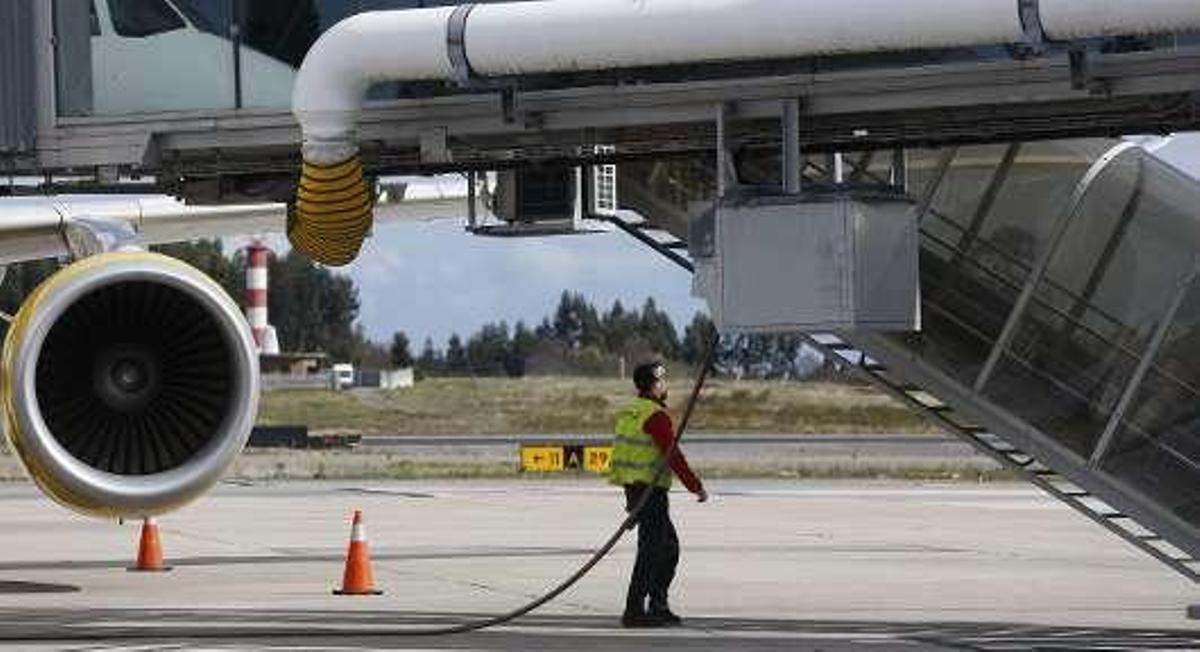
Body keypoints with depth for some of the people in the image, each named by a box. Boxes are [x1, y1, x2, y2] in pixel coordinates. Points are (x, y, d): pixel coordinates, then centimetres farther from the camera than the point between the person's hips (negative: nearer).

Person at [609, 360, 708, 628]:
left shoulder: (629, 413, 15)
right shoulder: (656, 416, -15)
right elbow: (673, 456, -18)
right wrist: (696, 487, -12)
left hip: (634, 490, 10)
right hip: (650, 491, -10)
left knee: (669, 548, 17)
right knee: (651, 551, -7)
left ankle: (658, 606, 20)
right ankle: (635, 610, -7)